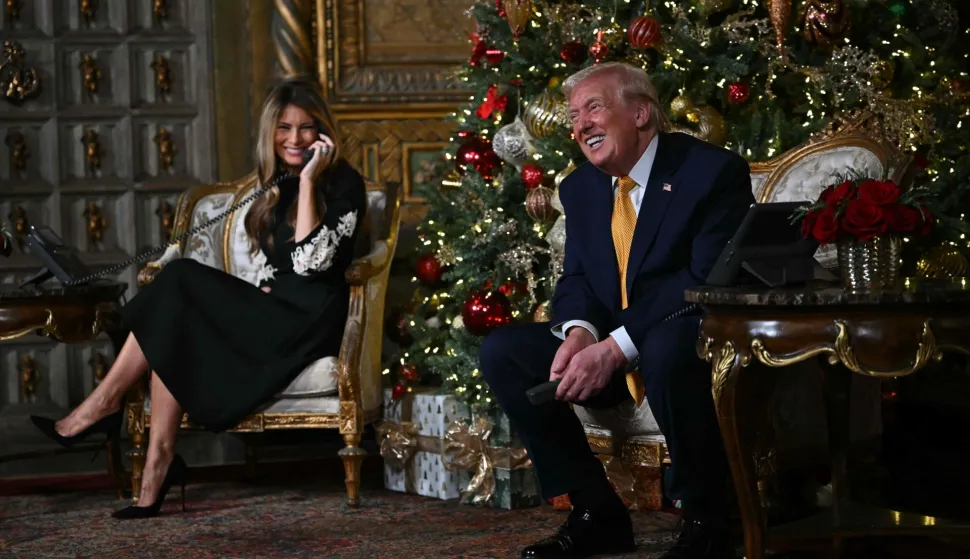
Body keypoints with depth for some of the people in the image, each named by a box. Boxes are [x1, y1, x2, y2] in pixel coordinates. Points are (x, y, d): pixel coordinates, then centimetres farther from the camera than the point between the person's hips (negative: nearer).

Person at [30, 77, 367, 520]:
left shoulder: (344, 184, -5)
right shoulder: (275, 186, 17)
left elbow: (309, 262, -18)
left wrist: (309, 182, -18)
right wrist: (263, 296, -2)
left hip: (311, 321, -7)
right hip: (275, 313, 7)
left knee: (181, 283, -20)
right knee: (175, 325, -20)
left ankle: (105, 403, -14)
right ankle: (158, 464, -26)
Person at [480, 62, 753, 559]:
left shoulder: (714, 171, -13)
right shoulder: (580, 188, 9)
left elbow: (709, 281, -22)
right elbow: (575, 281, 9)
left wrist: (616, 347, -30)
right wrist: (578, 331, -18)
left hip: (685, 341, -7)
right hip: (608, 350, 7)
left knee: (668, 349, -40)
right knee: (502, 350, -9)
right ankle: (596, 513, -2)